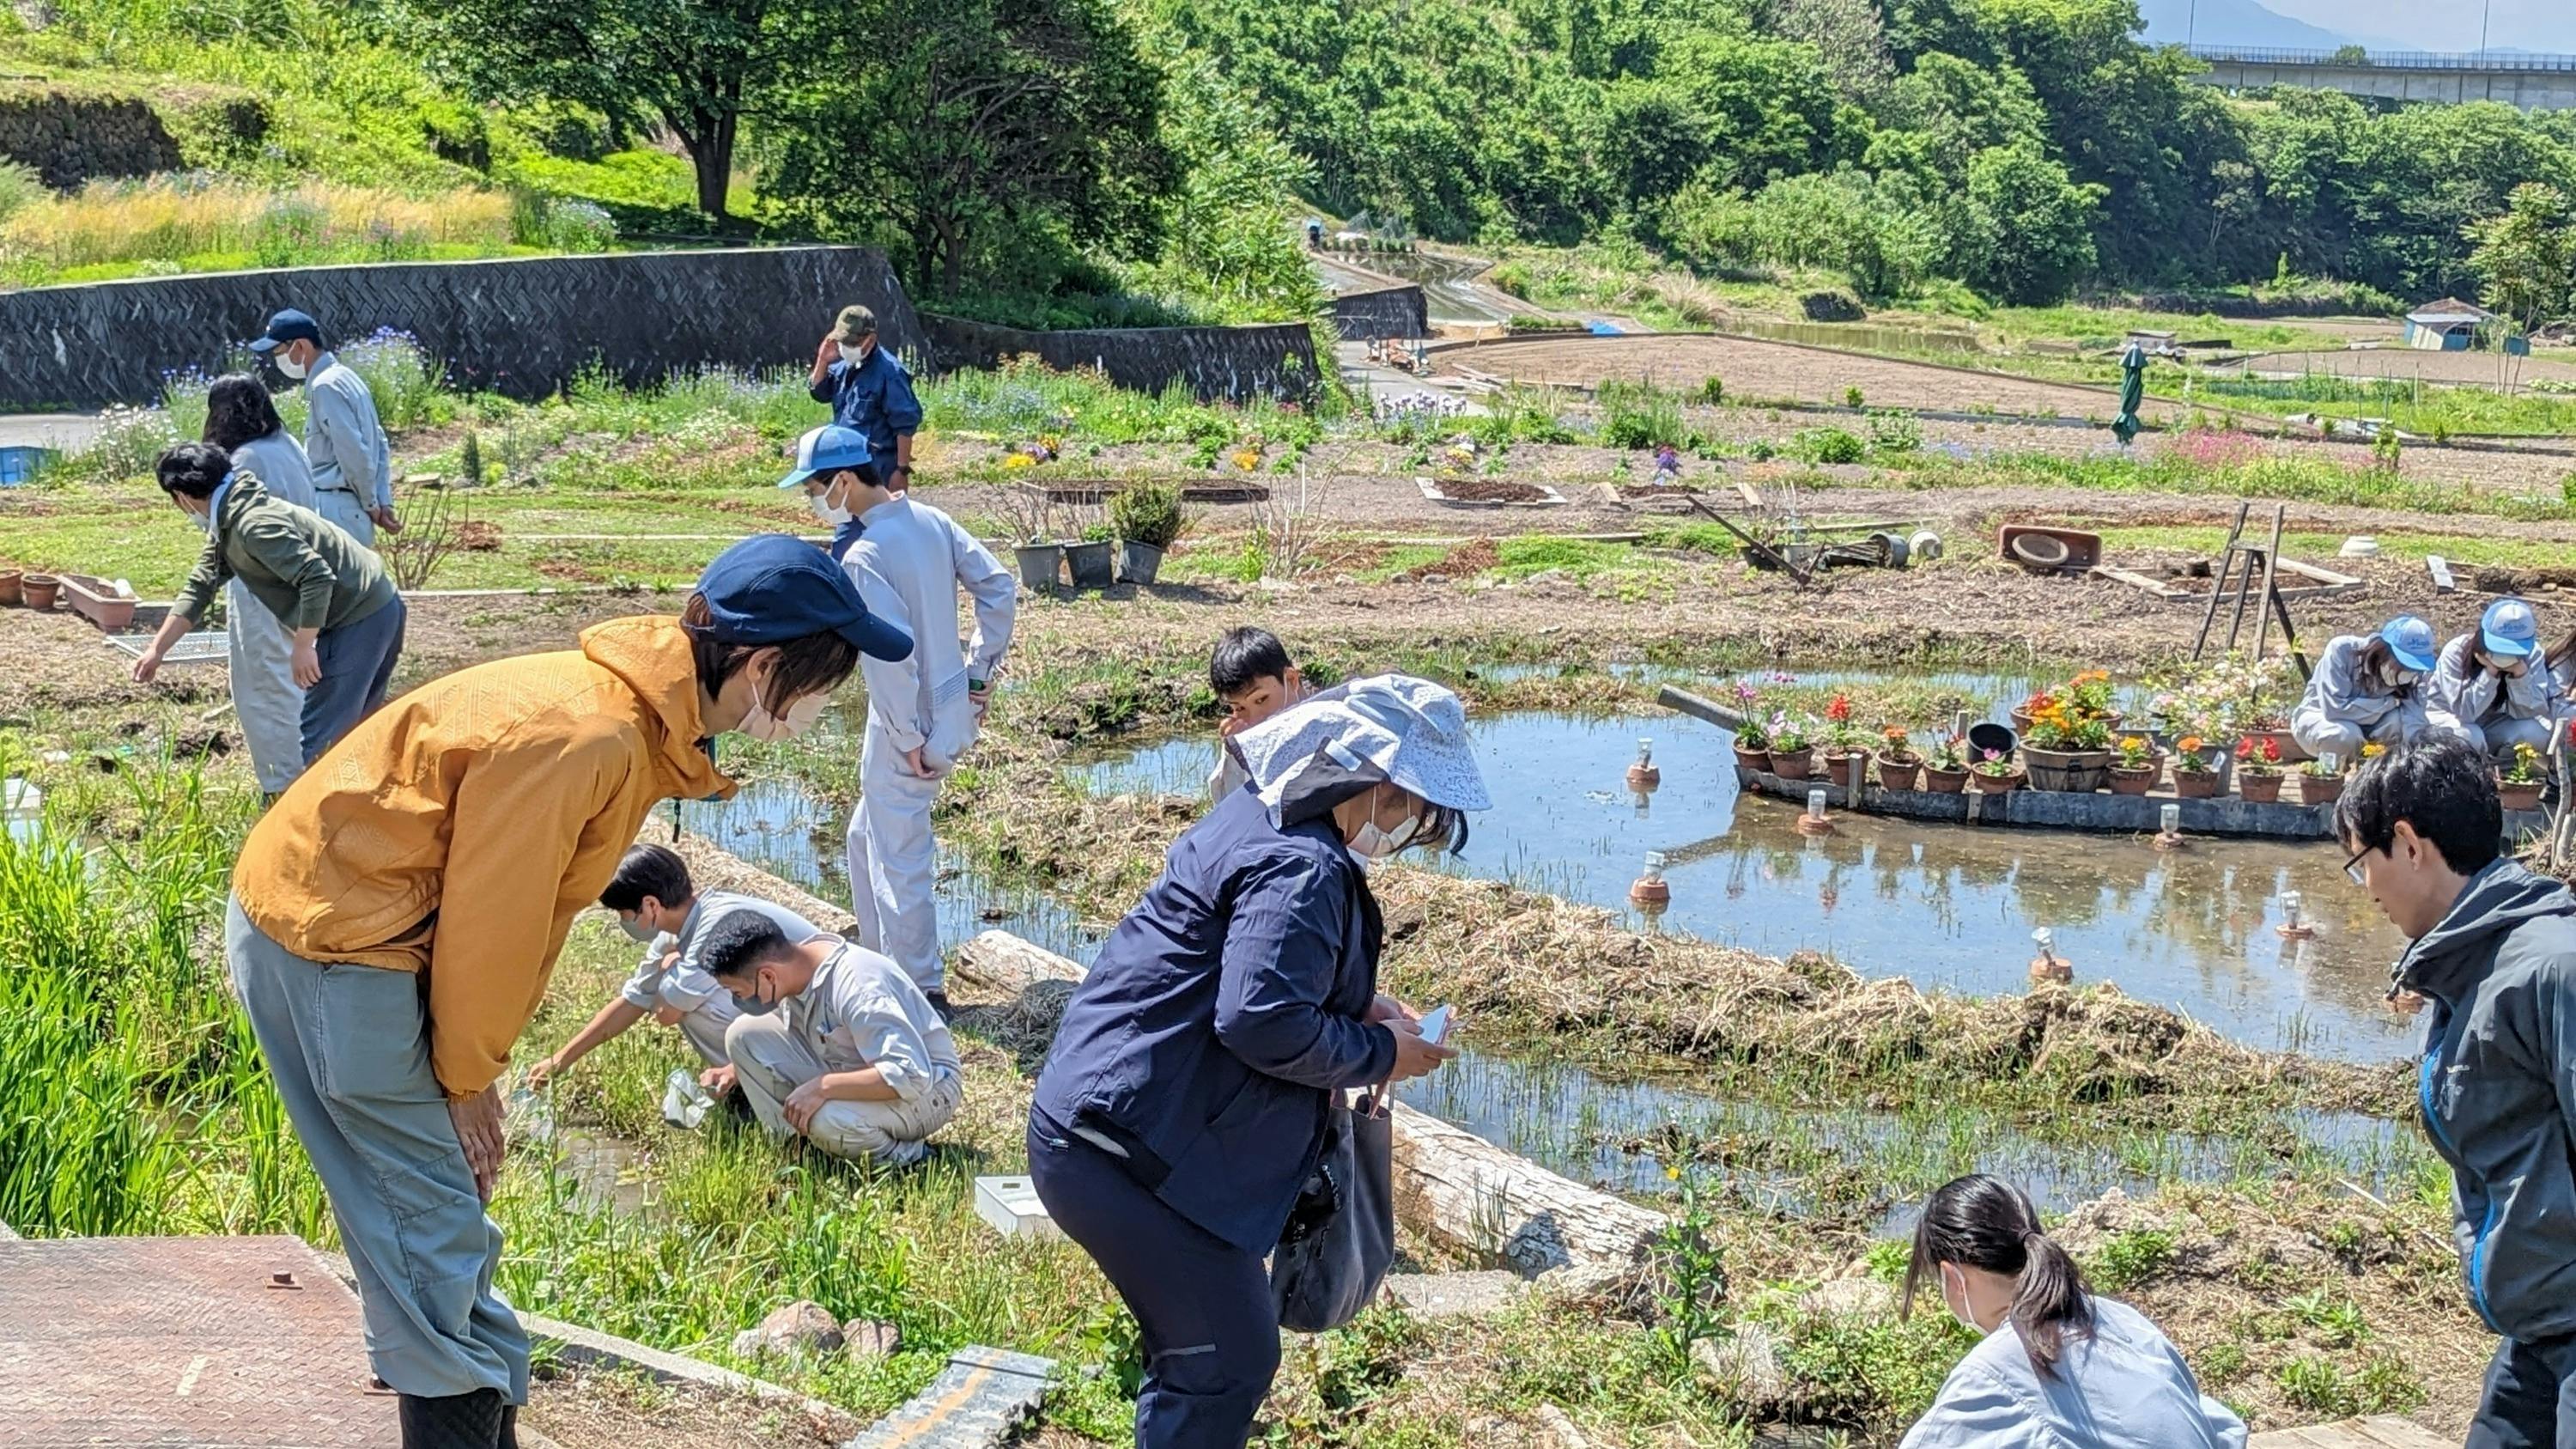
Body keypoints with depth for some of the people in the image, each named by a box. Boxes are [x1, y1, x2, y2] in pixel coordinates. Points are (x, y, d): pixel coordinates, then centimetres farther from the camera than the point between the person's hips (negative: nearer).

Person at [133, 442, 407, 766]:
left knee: (320, 736, -7)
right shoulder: (226, 525, 12)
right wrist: (157, 649, 20)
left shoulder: (253, 524, -22)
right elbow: (199, 587, 20)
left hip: (358, 621, -11)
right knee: (350, 730, 20)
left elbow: (317, 578, -29)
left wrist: (302, 647, -20)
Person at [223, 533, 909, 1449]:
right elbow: (489, 921, -21)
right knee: (433, 1225, -5)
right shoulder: (585, 736, -27)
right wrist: (467, 1077, -8)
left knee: (447, 1225, 14)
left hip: (332, 919, 10)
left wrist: (476, 1065, 9)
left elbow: (523, 911, 11)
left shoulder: (642, 723, 5)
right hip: (326, 943, -10)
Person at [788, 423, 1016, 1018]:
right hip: (955, 710, 9)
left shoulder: (863, 555, -21)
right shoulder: (933, 521, 3)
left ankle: (923, 989, 13)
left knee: (899, 857, 4)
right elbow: (999, 587, 4)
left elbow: (893, 653, -25)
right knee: (868, 837, 23)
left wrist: (909, 739, -17)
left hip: (907, 727, -9)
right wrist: (980, 673, 9)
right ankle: (881, 961, 34)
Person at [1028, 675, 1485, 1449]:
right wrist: (1378, 1055, -13)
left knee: (1201, 1346, 20)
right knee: (1230, 1361, -2)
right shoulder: (1302, 871, -20)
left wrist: (1357, 1006, 11)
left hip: (1098, 1116, 11)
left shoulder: (1260, 815, 12)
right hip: (1119, 1150, -11)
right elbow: (1263, 1022, -29)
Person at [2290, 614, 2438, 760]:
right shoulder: (2342, 650, -32)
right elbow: (2335, 708, -37)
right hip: (2318, 718, -3)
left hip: (2366, 726, 3)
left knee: (2401, 721, -28)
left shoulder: (2412, 674, -20)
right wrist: (2388, 703, -29)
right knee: (2345, 733, -37)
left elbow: (2415, 723, -26)